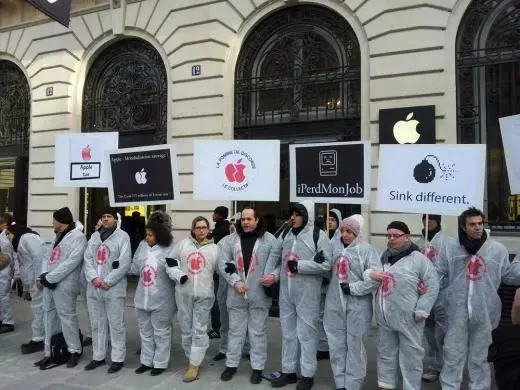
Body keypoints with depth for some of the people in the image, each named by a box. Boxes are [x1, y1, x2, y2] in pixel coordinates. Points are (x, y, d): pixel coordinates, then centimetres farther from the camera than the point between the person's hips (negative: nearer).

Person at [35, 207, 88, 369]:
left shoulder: (78, 237, -11)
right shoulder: (58, 237, 20)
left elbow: (71, 262, -19)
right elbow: (49, 257, 16)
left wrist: (48, 278, -16)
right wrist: (42, 276, 1)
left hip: (64, 284, -9)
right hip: (50, 283, 9)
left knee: (66, 316, -2)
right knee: (50, 316, 12)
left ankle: (75, 351, 12)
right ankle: (50, 353, 22)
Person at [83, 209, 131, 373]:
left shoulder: (122, 236, -3)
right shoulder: (94, 236, 14)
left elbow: (124, 263, -10)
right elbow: (87, 259, 6)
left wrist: (108, 281, -14)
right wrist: (94, 278, -10)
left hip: (114, 288, -5)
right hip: (94, 288, 5)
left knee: (116, 325, 1)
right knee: (97, 324, 15)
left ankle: (117, 359, 11)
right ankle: (98, 356, 28)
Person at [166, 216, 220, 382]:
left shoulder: (214, 248, 5)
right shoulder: (183, 244, 5)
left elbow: (220, 269, 7)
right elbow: (170, 263, 5)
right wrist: (178, 275, -11)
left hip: (204, 294, -1)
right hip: (183, 293, 2)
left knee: (200, 330, 2)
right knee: (186, 328, 12)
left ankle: (194, 365, 12)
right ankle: (192, 358, 30)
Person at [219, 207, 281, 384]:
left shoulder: (270, 240, -2)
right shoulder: (230, 240, 4)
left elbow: (277, 263, -4)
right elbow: (223, 263, 1)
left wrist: (273, 276, -24)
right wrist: (235, 281, -11)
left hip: (259, 294, -2)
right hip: (236, 294, 2)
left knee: (258, 332, 10)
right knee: (235, 331, 15)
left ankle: (257, 367, 24)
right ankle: (231, 364, 30)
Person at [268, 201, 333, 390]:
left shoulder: (318, 235, -9)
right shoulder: (285, 235, 9)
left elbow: (326, 264, -14)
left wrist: (299, 265, -17)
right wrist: (275, 274, -2)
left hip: (307, 294, -5)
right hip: (286, 292, 6)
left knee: (306, 333, 5)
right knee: (287, 332, 15)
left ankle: (307, 375, 21)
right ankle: (288, 371, 29)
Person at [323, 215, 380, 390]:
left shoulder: (367, 249, -8)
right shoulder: (334, 246, 6)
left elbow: (375, 279, -14)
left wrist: (353, 288, -14)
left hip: (358, 305, -4)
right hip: (335, 303, 4)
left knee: (355, 345, 6)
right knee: (337, 344, 12)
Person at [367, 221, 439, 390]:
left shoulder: (418, 258, -9)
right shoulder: (383, 257, 7)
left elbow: (432, 286, -10)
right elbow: (365, 270, 12)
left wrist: (421, 311, -14)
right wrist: (370, 274, -11)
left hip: (408, 318, -5)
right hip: (385, 317, 6)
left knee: (410, 357, 7)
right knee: (386, 353, 19)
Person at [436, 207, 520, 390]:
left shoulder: (497, 249, 2)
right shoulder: (450, 247, 0)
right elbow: (439, 275, 5)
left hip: (485, 313, 1)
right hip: (457, 312, 0)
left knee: (480, 357, 16)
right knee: (453, 355, 10)